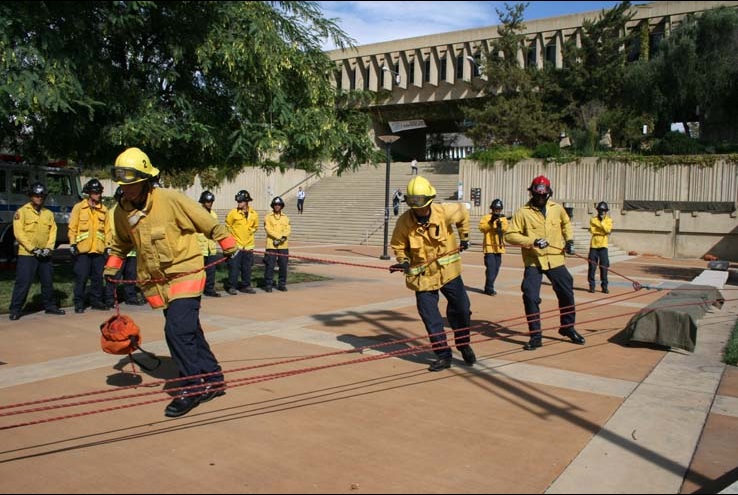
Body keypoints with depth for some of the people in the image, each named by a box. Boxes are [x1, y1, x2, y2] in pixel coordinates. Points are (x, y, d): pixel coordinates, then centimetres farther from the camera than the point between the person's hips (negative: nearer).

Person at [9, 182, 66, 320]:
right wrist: (33, 249, -15)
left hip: (45, 255, 5)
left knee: (48, 282, 12)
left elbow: (53, 231, 9)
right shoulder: (22, 212, -3)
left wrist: (48, 248, -6)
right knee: (23, 282, -6)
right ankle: (15, 309, 2)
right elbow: (19, 233, -10)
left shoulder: (49, 213, 12)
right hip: (27, 254, -5)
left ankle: (50, 305, 24)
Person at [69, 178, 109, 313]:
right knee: (81, 277, -2)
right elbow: (72, 227, 0)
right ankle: (79, 303, 7)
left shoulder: (104, 209, 11)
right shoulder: (79, 207, 1)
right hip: (82, 249, -3)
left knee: (98, 276, 8)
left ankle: (96, 300, 19)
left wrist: (108, 245, 12)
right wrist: (73, 244, -6)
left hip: (99, 250, 4)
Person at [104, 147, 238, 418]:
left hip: (185, 273, -6)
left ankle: (192, 388, -2)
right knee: (189, 331, 12)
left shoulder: (171, 199, -17)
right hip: (156, 281, 6)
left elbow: (207, 222, -7)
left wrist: (228, 244, -1)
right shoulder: (122, 211, 1)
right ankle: (213, 380, 24)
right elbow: (121, 243, 22)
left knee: (177, 330, -16)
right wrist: (111, 267, 14)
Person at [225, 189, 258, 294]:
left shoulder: (254, 214, 1)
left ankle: (246, 286, 22)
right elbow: (228, 226, 4)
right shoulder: (233, 212, -7)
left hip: (248, 245, 3)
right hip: (235, 244, -3)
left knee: (247, 267, 10)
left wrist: (249, 232, 7)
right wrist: (233, 235, 4)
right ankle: (232, 287, 6)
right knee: (234, 266, -3)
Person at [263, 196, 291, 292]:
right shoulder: (268, 217, 4)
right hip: (271, 245, -3)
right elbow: (269, 229, -8)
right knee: (270, 266, -5)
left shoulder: (285, 218, 15)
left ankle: (282, 284, 16)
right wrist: (280, 237, -17)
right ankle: (268, 284, 3)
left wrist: (283, 238, -15)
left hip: (283, 245, 3)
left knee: (283, 265, 5)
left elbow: (288, 230, 4)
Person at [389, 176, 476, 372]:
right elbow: (398, 246, 2)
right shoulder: (404, 221, -15)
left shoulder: (445, 212, -15)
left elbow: (463, 213, 8)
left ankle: (463, 345, 31)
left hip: (448, 270, 0)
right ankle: (443, 355, 14)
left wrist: (464, 237, 12)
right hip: (422, 275, 0)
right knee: (430, 317, 0)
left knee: (462, 309, 5)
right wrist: (403, 261, -16)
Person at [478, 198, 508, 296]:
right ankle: (489, 289, -8)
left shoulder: (503, 219, 11)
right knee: (491, 268, -12)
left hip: (499, 247, 5)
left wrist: (500, 225, -25)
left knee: (496, 268, 11)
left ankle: (488, 287, 23)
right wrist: (490, 222, -22)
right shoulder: (486, 217, 0)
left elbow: (505, 228, -6)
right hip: (489, 246, -5)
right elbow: (481, 228, -12)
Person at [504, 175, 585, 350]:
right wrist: (533, 241, -22)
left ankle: (568, 327, 35)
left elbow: (566, 223, 24)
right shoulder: (523, 212, -9)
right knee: (531, 297, -11)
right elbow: (510, 235, -13)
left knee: (567, 294, 13)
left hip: (556, 259, 4)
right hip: (533, 262, -3)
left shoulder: (557, 209, 3)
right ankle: (535, 336, 3)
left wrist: (569, 239, 9)